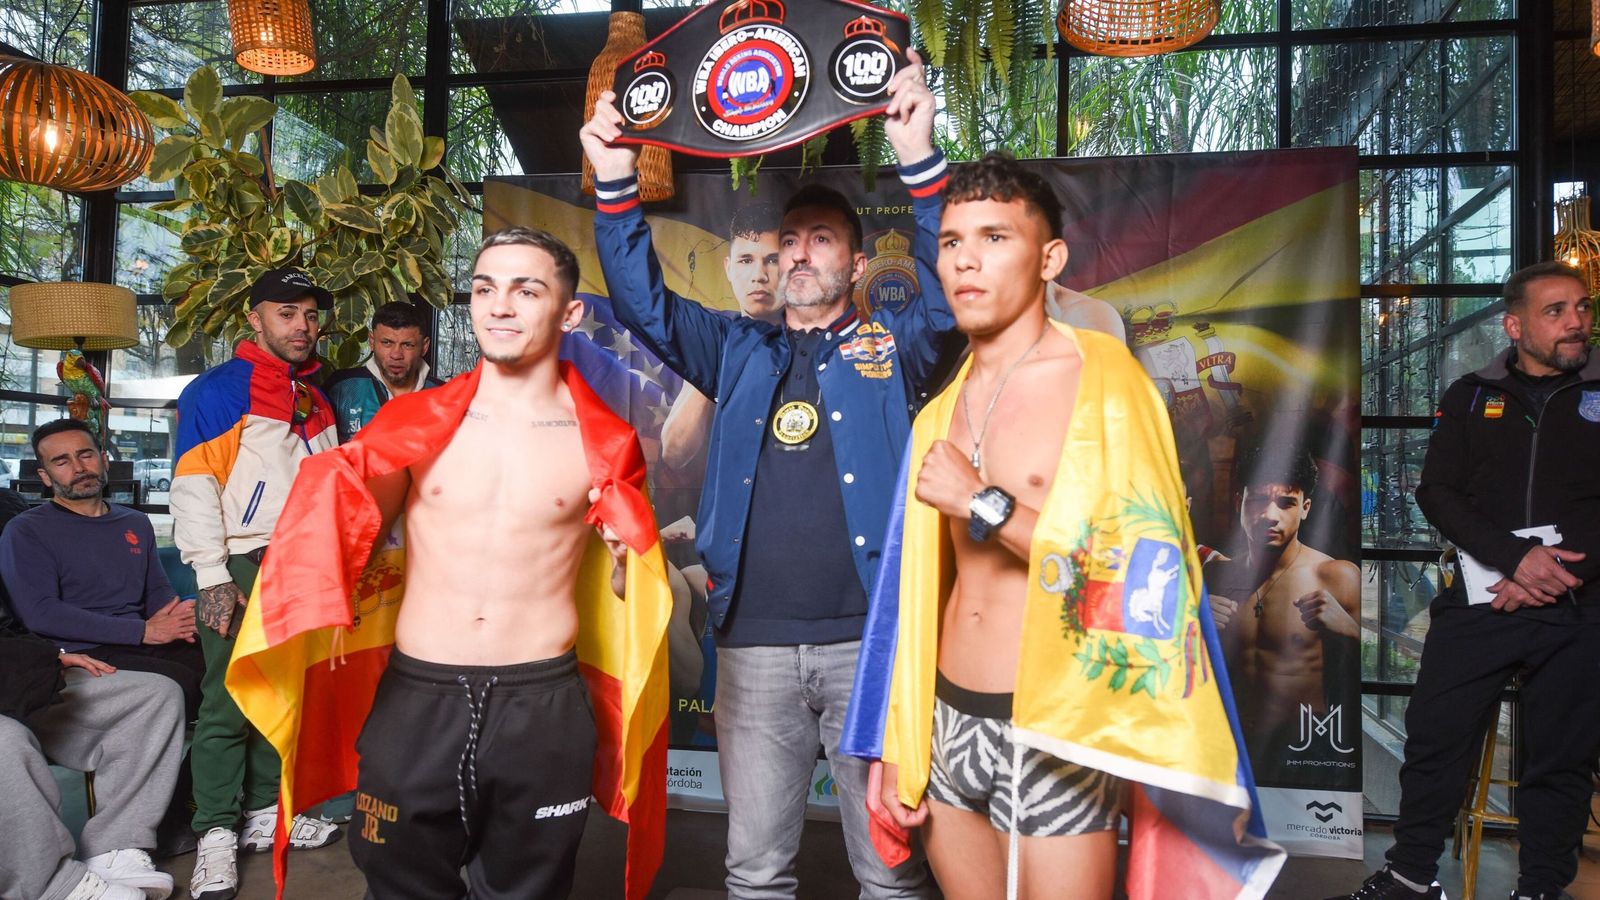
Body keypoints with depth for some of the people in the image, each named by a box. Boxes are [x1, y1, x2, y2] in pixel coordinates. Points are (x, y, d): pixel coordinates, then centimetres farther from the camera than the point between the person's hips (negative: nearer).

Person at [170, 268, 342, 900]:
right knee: (228, 704, -5)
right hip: (241, 567, -6)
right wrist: (213, 577, -15)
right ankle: (217, 836, 3)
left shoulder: (318, 404, 16)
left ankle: (264, 813, 23)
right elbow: (192, 486, -10)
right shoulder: (218, 390, -4)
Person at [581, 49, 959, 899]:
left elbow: (950, 289, -10)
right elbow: (643, 301, 8)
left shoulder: (892, 348, 6)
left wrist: (919, 161, -21)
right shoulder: (739, 351, 14)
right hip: (753, 644, 3)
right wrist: (616, 183, -4)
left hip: (870, 636, -2)